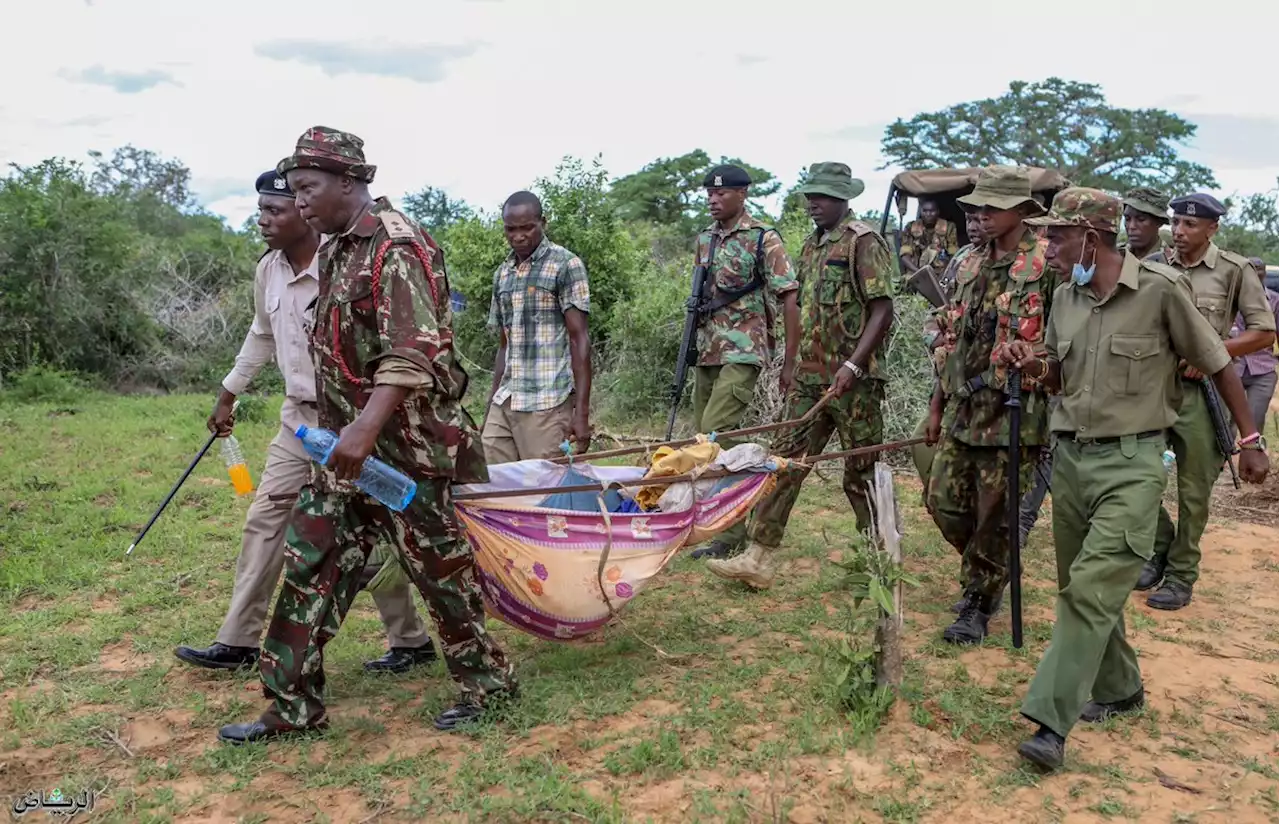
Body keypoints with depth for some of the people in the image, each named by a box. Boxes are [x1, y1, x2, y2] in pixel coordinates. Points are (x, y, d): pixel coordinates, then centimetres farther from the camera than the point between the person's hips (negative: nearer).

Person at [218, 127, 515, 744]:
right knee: (312, 563, 9)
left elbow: (413, 354, -26)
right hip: (349, 443, 9)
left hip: (407, 444, -9)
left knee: (439, 566, 3)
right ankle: (293, 707, 20)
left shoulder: (398, 248, -16)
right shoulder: (337, 251, 14)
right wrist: (343, 430, 21)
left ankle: (488, 683, 23)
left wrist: (367, 427, -35)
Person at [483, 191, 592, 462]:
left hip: (547, 405, -6)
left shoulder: (566, 265, -2)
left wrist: (581, 412, -13)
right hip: (503, 403, 6)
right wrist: (491, 405, 17)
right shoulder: (502, 274, 15)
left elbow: (579, 340, -7)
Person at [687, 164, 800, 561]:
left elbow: (789, 300, -9)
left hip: (743, 352, -7)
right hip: (707, 351, 8)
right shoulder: (705, 238, 13)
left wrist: (789, 363, -11)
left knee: (716, 432, -16)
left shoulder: (764, 239, -7)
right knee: (703, 435, 8)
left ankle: (731, 533, -6)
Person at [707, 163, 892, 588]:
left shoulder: (864, 242, -9)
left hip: (854, 380, -7)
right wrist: (794, 365, 18)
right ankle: (758, 557, 7)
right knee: (785, 461, 4)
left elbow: (883, 310, -15)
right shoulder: (812, 245, 15)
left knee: (862, 473, 3)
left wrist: (852, 365, -23)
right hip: (809, 377, 8)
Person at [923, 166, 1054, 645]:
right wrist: (937, 405, 17)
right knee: (944, 503, 11)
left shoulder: (1048, 264, -9)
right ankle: (986, 571, 35)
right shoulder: (969, 266, 13)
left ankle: (980, 603, 18)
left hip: (1014, 413, -7)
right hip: (962, 409, 7)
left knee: (996, 516, 2)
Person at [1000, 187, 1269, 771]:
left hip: (1131, 464, -6)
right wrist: (1032, 364, -6)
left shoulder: (1160, 289, -12)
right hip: (1070, 456, 7)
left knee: (1092, 589, -14)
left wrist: (1250, 439, 2)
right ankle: (1118, 690, 34)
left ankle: (1051, 722, -13)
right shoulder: (1066, 297, 5)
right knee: (1084, 587, 15)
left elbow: (1217, 363, -2)